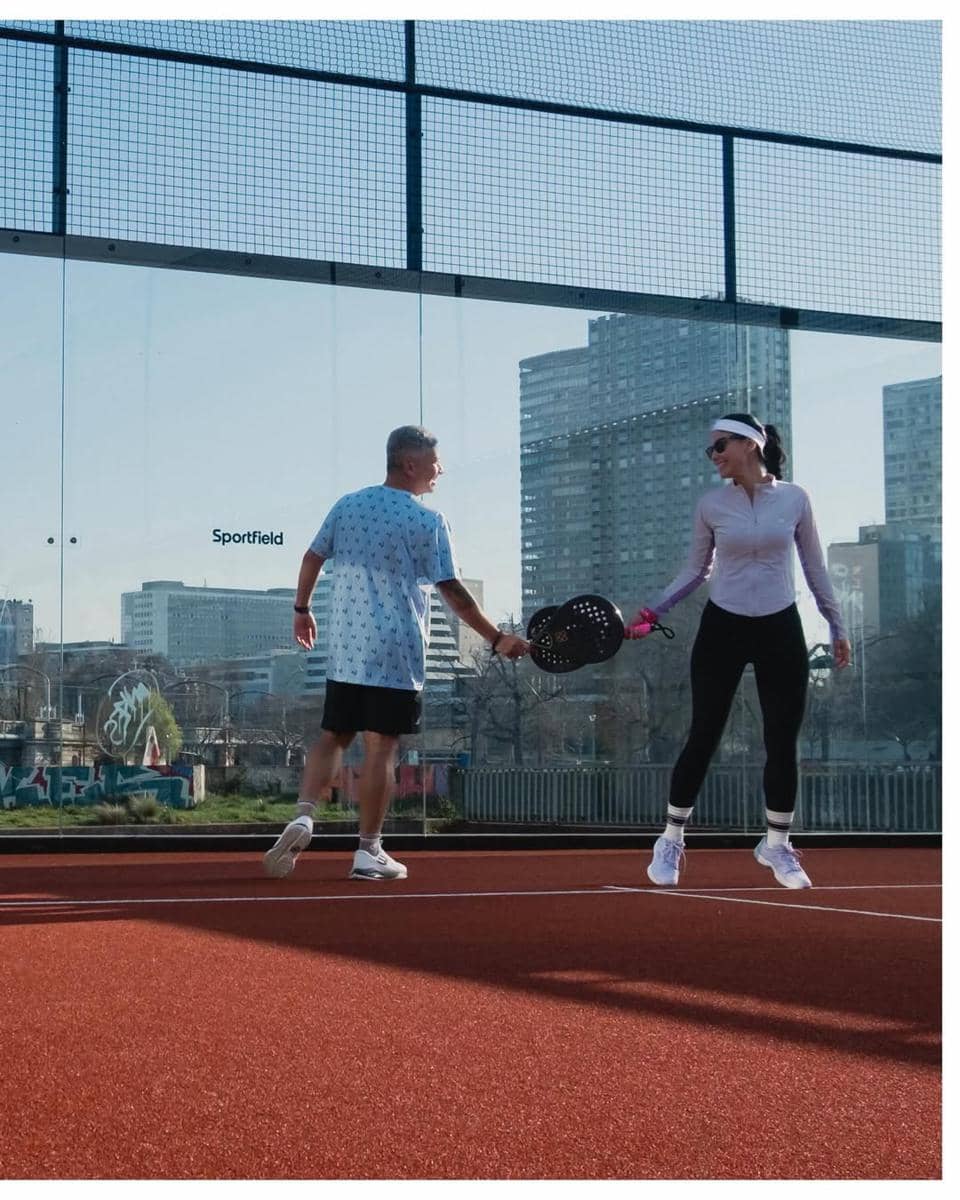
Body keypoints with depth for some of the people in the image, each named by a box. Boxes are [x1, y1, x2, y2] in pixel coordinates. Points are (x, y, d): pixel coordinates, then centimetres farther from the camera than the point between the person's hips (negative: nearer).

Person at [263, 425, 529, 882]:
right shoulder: (428, 522, -9)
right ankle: (368, 852, 2)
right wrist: (499, 640, -6)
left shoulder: (346, 505, 7)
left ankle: (303, 816, -6)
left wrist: (302, 610, 27)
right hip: (396, 656, -5)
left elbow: (312, 559, 12)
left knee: (332, 737, 13)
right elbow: (453, 591, -11)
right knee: (380, 748, -1)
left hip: (344, 651, 5)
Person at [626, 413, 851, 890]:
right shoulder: (711, 505, -1)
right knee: (703, 738, 0)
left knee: (783, 743, 2)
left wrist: (836, 625, 10)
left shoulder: (794, 498, -1)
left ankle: (776, 845, 20)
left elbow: (814, 567, 8)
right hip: (722, 629, 0)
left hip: (780, 631, 1)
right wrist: (652, 611, 0)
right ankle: (671, 841, 13)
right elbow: (696, 570, 9)